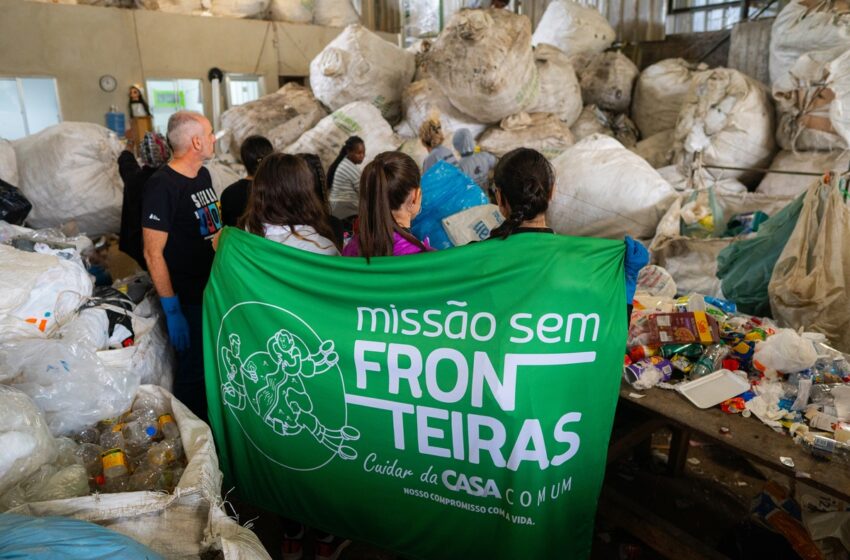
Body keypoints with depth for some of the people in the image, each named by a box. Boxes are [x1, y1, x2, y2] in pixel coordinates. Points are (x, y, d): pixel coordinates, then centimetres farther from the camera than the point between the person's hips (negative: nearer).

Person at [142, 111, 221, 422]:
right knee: (194, 373, 6)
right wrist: (172, 311, -20)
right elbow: (153, 253, -19)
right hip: (189, 299, -8)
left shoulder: (202, 175, 7)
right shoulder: (162, 186, -18)